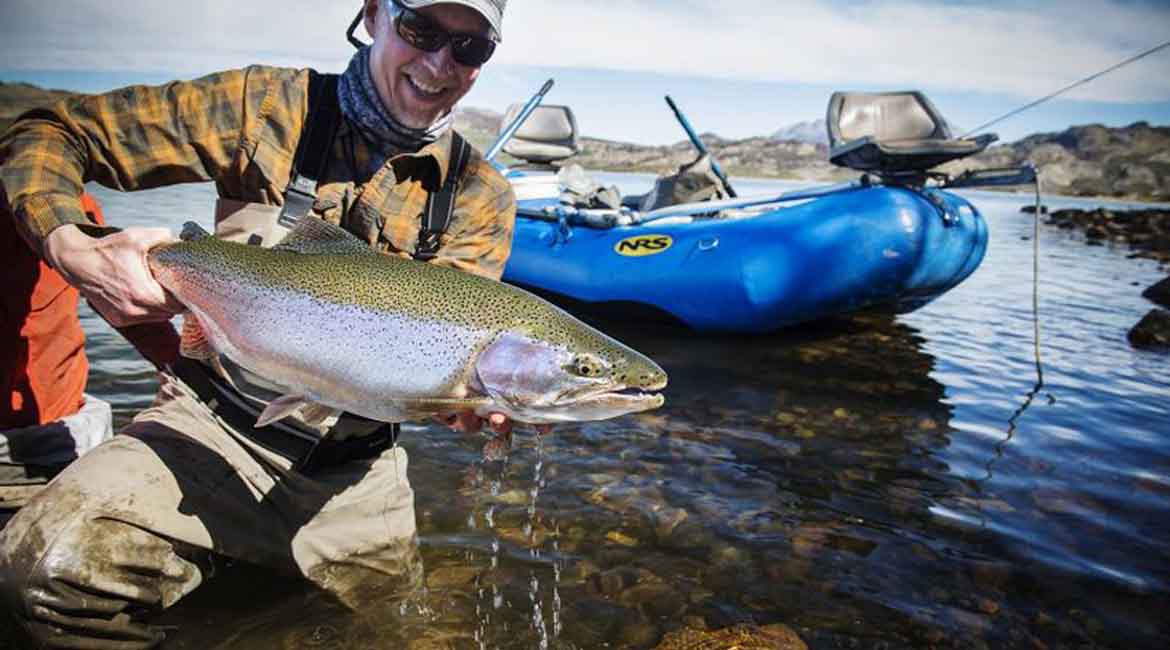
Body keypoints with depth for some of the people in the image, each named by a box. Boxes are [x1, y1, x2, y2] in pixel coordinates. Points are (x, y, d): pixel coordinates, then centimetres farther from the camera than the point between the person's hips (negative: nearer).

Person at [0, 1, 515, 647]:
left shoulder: (480, 198, 1)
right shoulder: (271, 107, -4)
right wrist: (74, 251, -20)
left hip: (352, 466, 3)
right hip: (213, 422, -2)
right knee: (53, 563, -25)